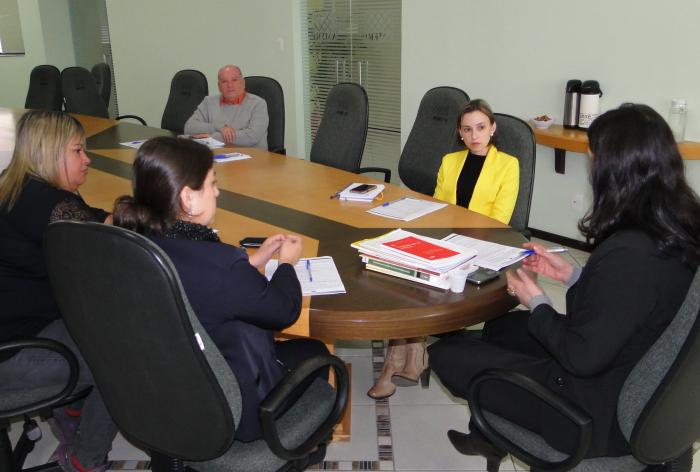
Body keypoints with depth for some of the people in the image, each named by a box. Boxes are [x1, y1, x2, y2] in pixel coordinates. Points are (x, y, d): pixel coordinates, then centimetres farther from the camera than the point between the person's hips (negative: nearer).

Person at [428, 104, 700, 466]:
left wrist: (537, 303, -11)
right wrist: (571, 275, 5)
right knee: (500, 326, 26)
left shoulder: (629, 253, -34)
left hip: (603, 410, -9)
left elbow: (582, 358, -26)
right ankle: (488, 434, 43)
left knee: (445, 355, 3)